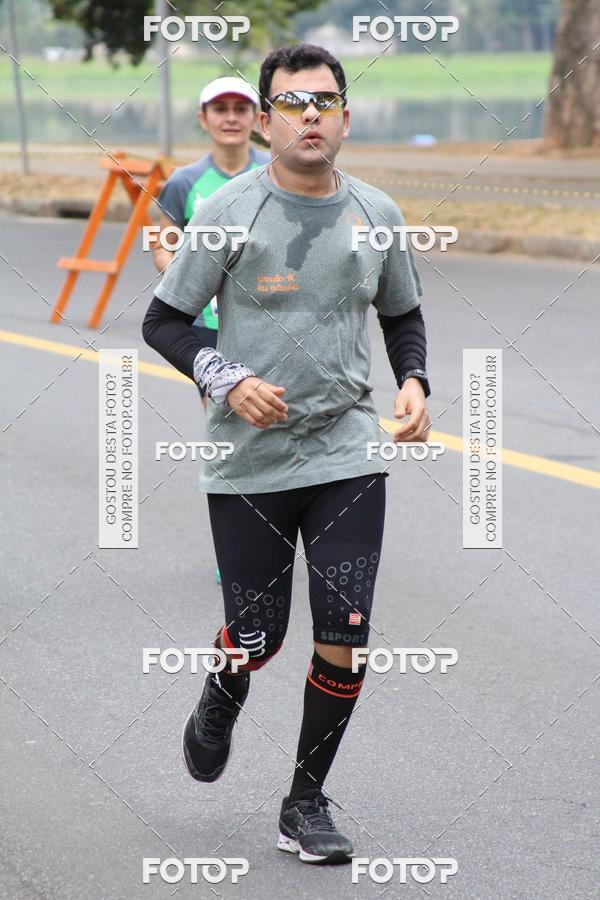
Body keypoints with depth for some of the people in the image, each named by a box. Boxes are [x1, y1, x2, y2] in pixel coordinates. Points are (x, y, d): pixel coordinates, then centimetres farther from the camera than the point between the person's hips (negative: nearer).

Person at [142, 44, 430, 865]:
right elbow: (164, 322, -2)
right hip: (249, 461, -2)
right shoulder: (230, 213, -8)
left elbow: (403, 314, 18)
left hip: (349, 456, 2)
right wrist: (227, 383, -17)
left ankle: (307, 803, 15)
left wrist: (413, 382, -1)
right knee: (256, 637, 4)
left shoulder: (376, 214, 3)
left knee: (345, 641, -4)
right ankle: (223, 699, 42)